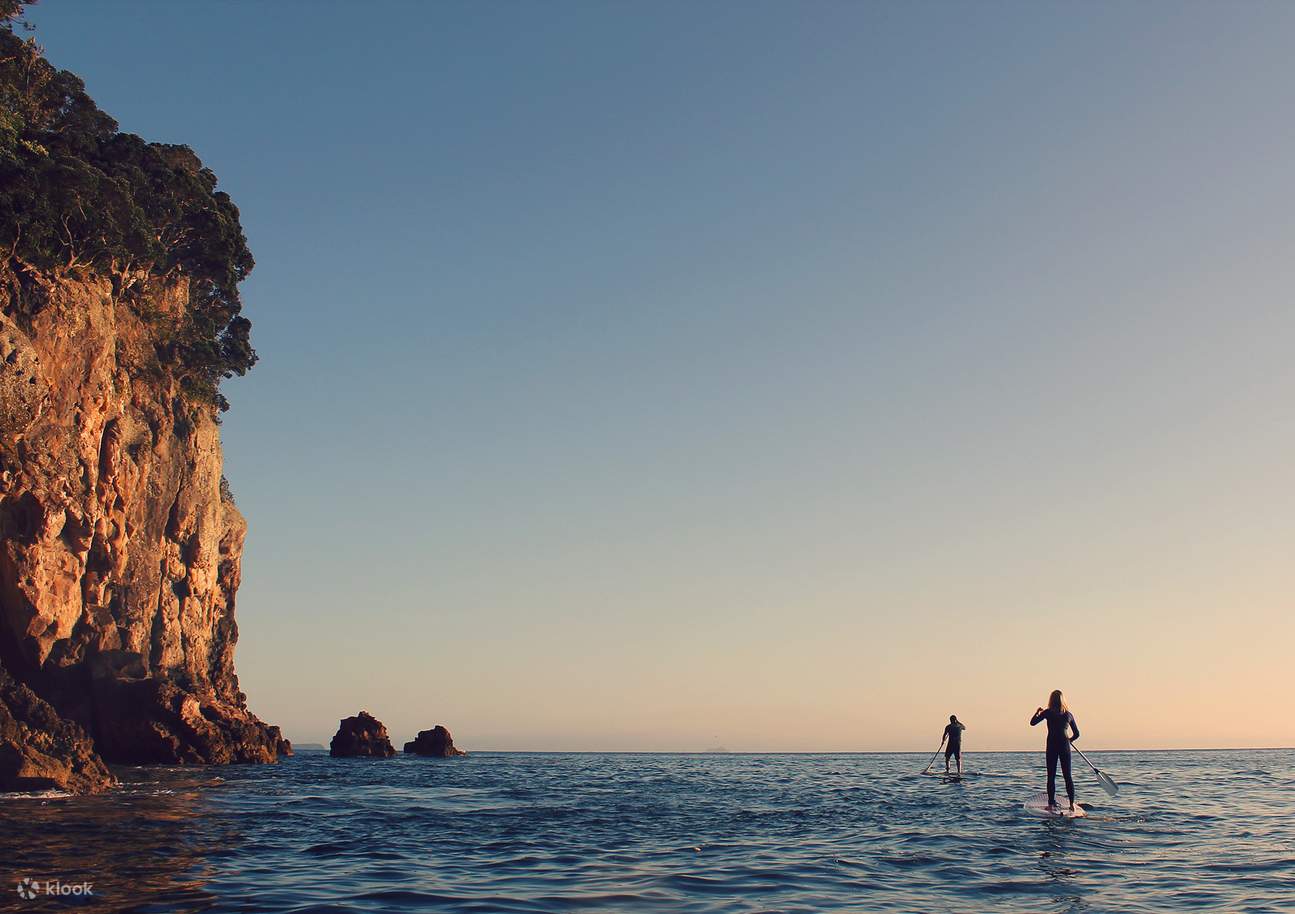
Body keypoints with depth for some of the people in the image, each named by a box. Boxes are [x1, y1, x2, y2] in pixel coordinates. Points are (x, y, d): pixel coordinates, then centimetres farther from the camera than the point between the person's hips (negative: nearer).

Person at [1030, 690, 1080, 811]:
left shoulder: (1048, 712, -3)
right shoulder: (1068, 714, 7)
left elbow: (1032, 723, -2)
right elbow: (1076, 734, 14)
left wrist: (1037, 712, 15)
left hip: (1052, 746, -2)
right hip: (1065, 746, 2)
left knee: (1051, 776, 2)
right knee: (1067, 776, 7)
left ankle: (1051, 804, -1)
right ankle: (1072, 803, 1)